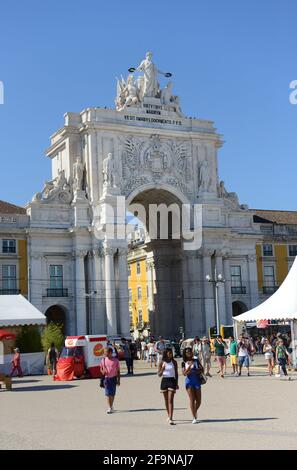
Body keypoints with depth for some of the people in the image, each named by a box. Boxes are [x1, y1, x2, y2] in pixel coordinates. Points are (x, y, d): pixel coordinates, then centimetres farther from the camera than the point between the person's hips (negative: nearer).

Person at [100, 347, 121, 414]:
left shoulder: (115, 360, -4)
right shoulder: (103, 360, 2)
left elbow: (118, 371, 1)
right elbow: (101, 368, 12)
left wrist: (118, 380, -2)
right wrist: (102, 371, -11)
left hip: (113, 378, -1)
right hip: (106, 378, 1)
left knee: (112, 394, 5)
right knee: (107, 393, -5)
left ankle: (111, 406, 21)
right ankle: (109, 408, -1)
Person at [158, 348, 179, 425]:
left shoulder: (174, 362, 1)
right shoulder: (162, 363, 1)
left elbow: (176, 373, 8)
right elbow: (159, 375, 1)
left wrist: (177, 383, 6)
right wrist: (162, 369, -18)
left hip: (172, 380, -2)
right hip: (164, 381, 2)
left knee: (170, 400, -11)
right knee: (166, 400, 13)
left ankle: (170, 419, -17)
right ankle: (169, 416, 31)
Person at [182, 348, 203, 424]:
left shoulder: (196, 360, 7)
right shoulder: (184, 363, 4)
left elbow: (202, 370, 5)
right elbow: (184, 373, -6)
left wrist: (194, 371, -11)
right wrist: (189, 367, -22)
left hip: (197, 380, 2)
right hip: (189, 381, -2)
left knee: (198, 400, 3)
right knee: (192, 399, -6)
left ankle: (195, 411, 32)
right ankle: (194, 418, -2)